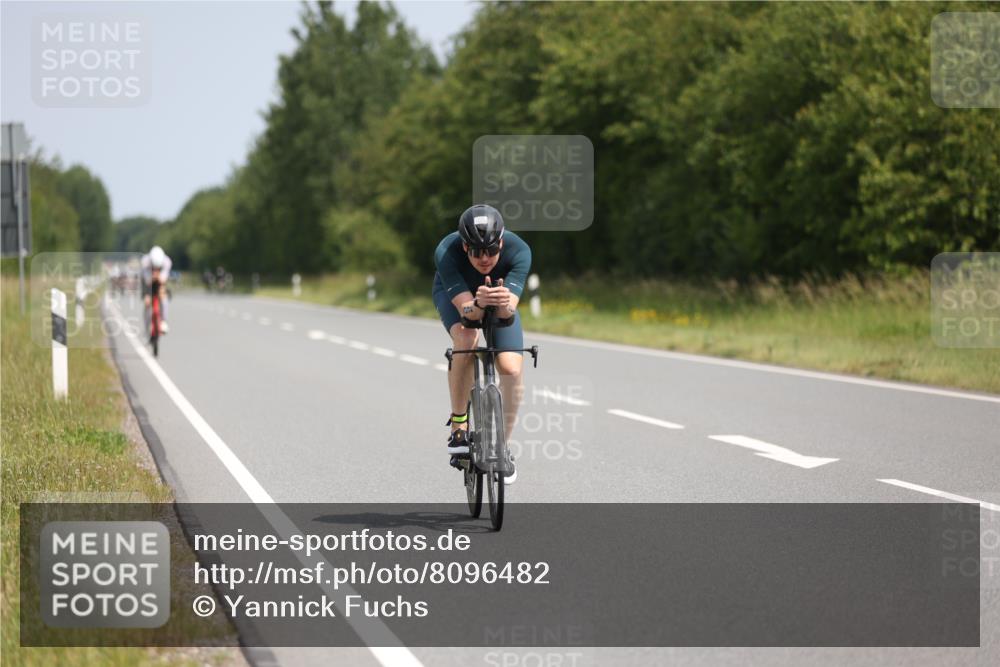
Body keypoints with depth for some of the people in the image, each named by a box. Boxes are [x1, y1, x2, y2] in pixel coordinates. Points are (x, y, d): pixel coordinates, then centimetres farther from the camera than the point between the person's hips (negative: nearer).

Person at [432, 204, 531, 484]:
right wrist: (478, 305, -63)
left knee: (512, 369, -17)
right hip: (454, 293, -1)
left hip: (500, 295, 2)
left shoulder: (518, 250, -36)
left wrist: (504, 304, -65)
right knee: (466, 340, -34)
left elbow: (509, 311, -43)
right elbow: (467, 310, -41)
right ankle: (458, 425, -17)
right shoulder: (447, 252, -38)